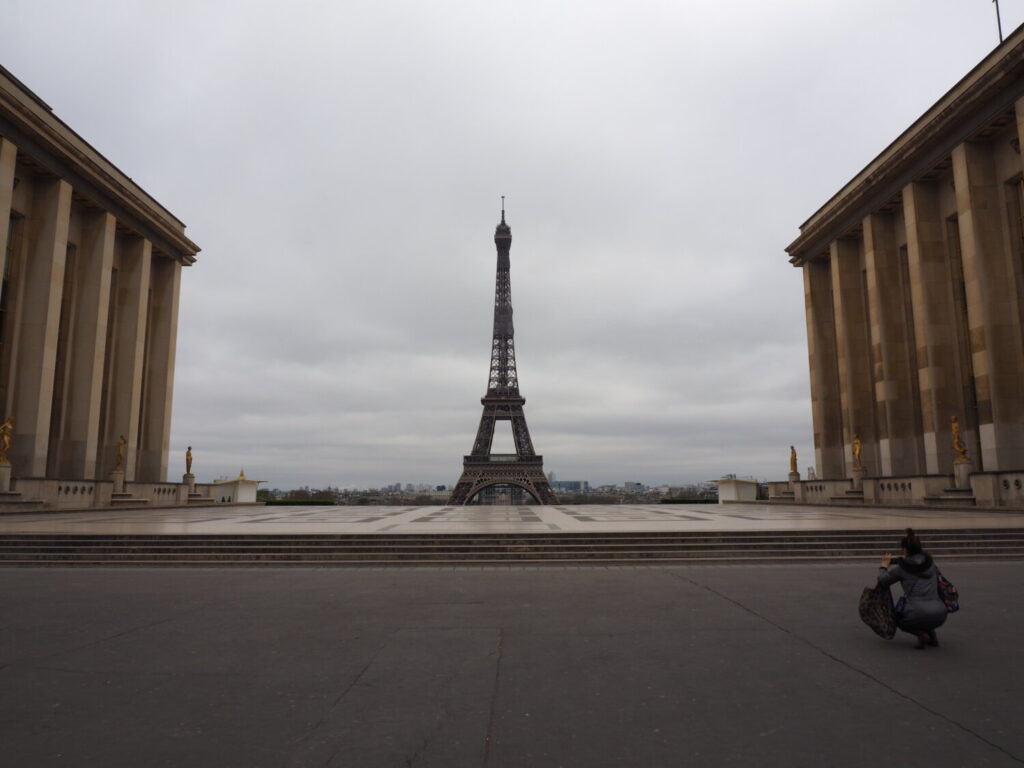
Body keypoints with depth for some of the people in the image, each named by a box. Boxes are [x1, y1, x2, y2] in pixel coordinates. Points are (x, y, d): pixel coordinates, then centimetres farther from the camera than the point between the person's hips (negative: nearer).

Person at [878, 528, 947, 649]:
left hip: (918, 614, -5)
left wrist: (884, 566, 29)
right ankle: (931, 633, 18)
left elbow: (882, 581, 11)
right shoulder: (930, 562, 8)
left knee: (897, 618, 28)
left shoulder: (901, 568, -2)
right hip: (940, 614, 5)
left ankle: (921, 634, 0)